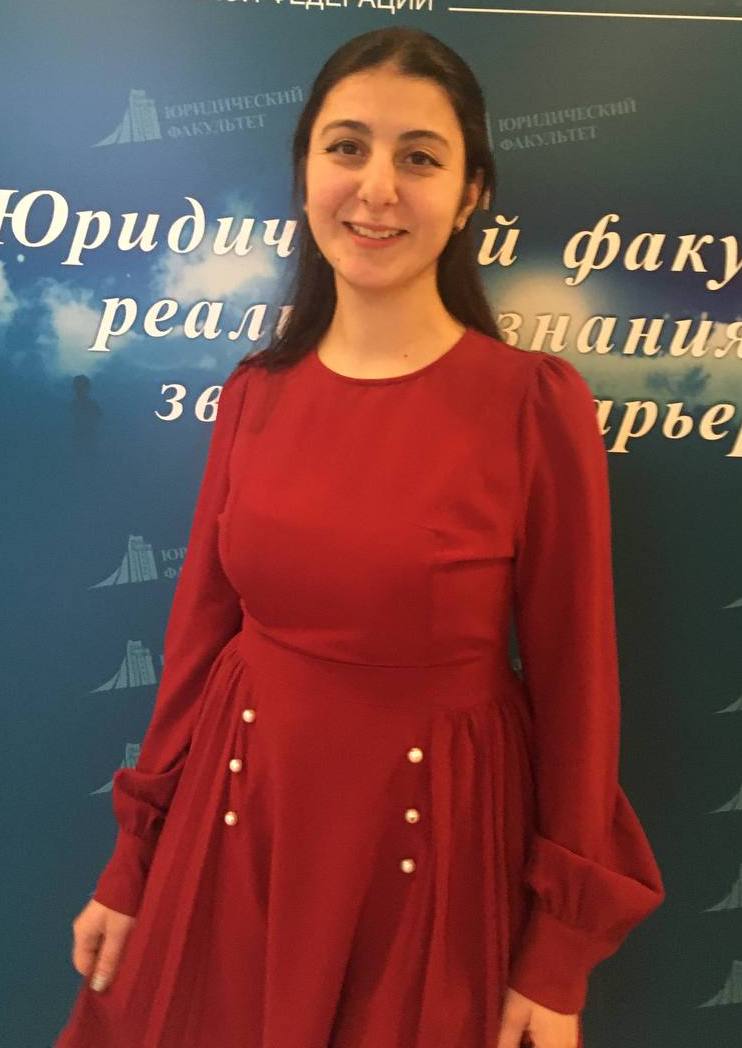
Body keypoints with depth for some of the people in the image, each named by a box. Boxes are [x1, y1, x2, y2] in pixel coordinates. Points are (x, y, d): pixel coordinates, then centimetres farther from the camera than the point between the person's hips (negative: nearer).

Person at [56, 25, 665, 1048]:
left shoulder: (537, 403, -15)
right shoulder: (255, 390, -3)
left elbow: (574, 676, -10)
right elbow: (201, 625, 2)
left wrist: (559, 956, -5)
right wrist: (133, 861, 8)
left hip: (432, 838, -3)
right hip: (237, 821, 4)